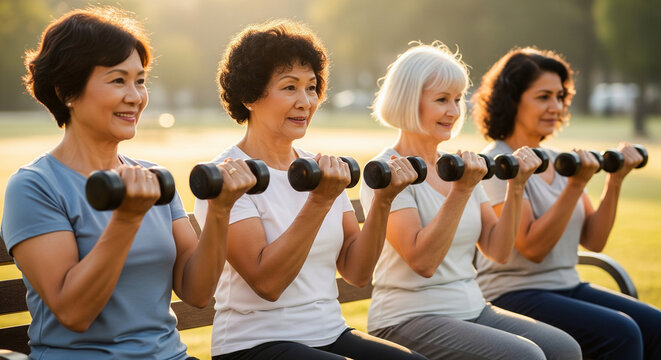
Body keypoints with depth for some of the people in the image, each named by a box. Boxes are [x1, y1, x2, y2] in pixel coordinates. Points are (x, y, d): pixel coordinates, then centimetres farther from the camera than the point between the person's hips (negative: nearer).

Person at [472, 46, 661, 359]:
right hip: (514, 295, -7)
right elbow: (532, 247, -18)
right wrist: (576, 185, -22)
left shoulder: (556, 161, 12)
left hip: (568, 287, 7)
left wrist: (614, 181, -4)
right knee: (621, 332, -25)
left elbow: (593, 241, 8)